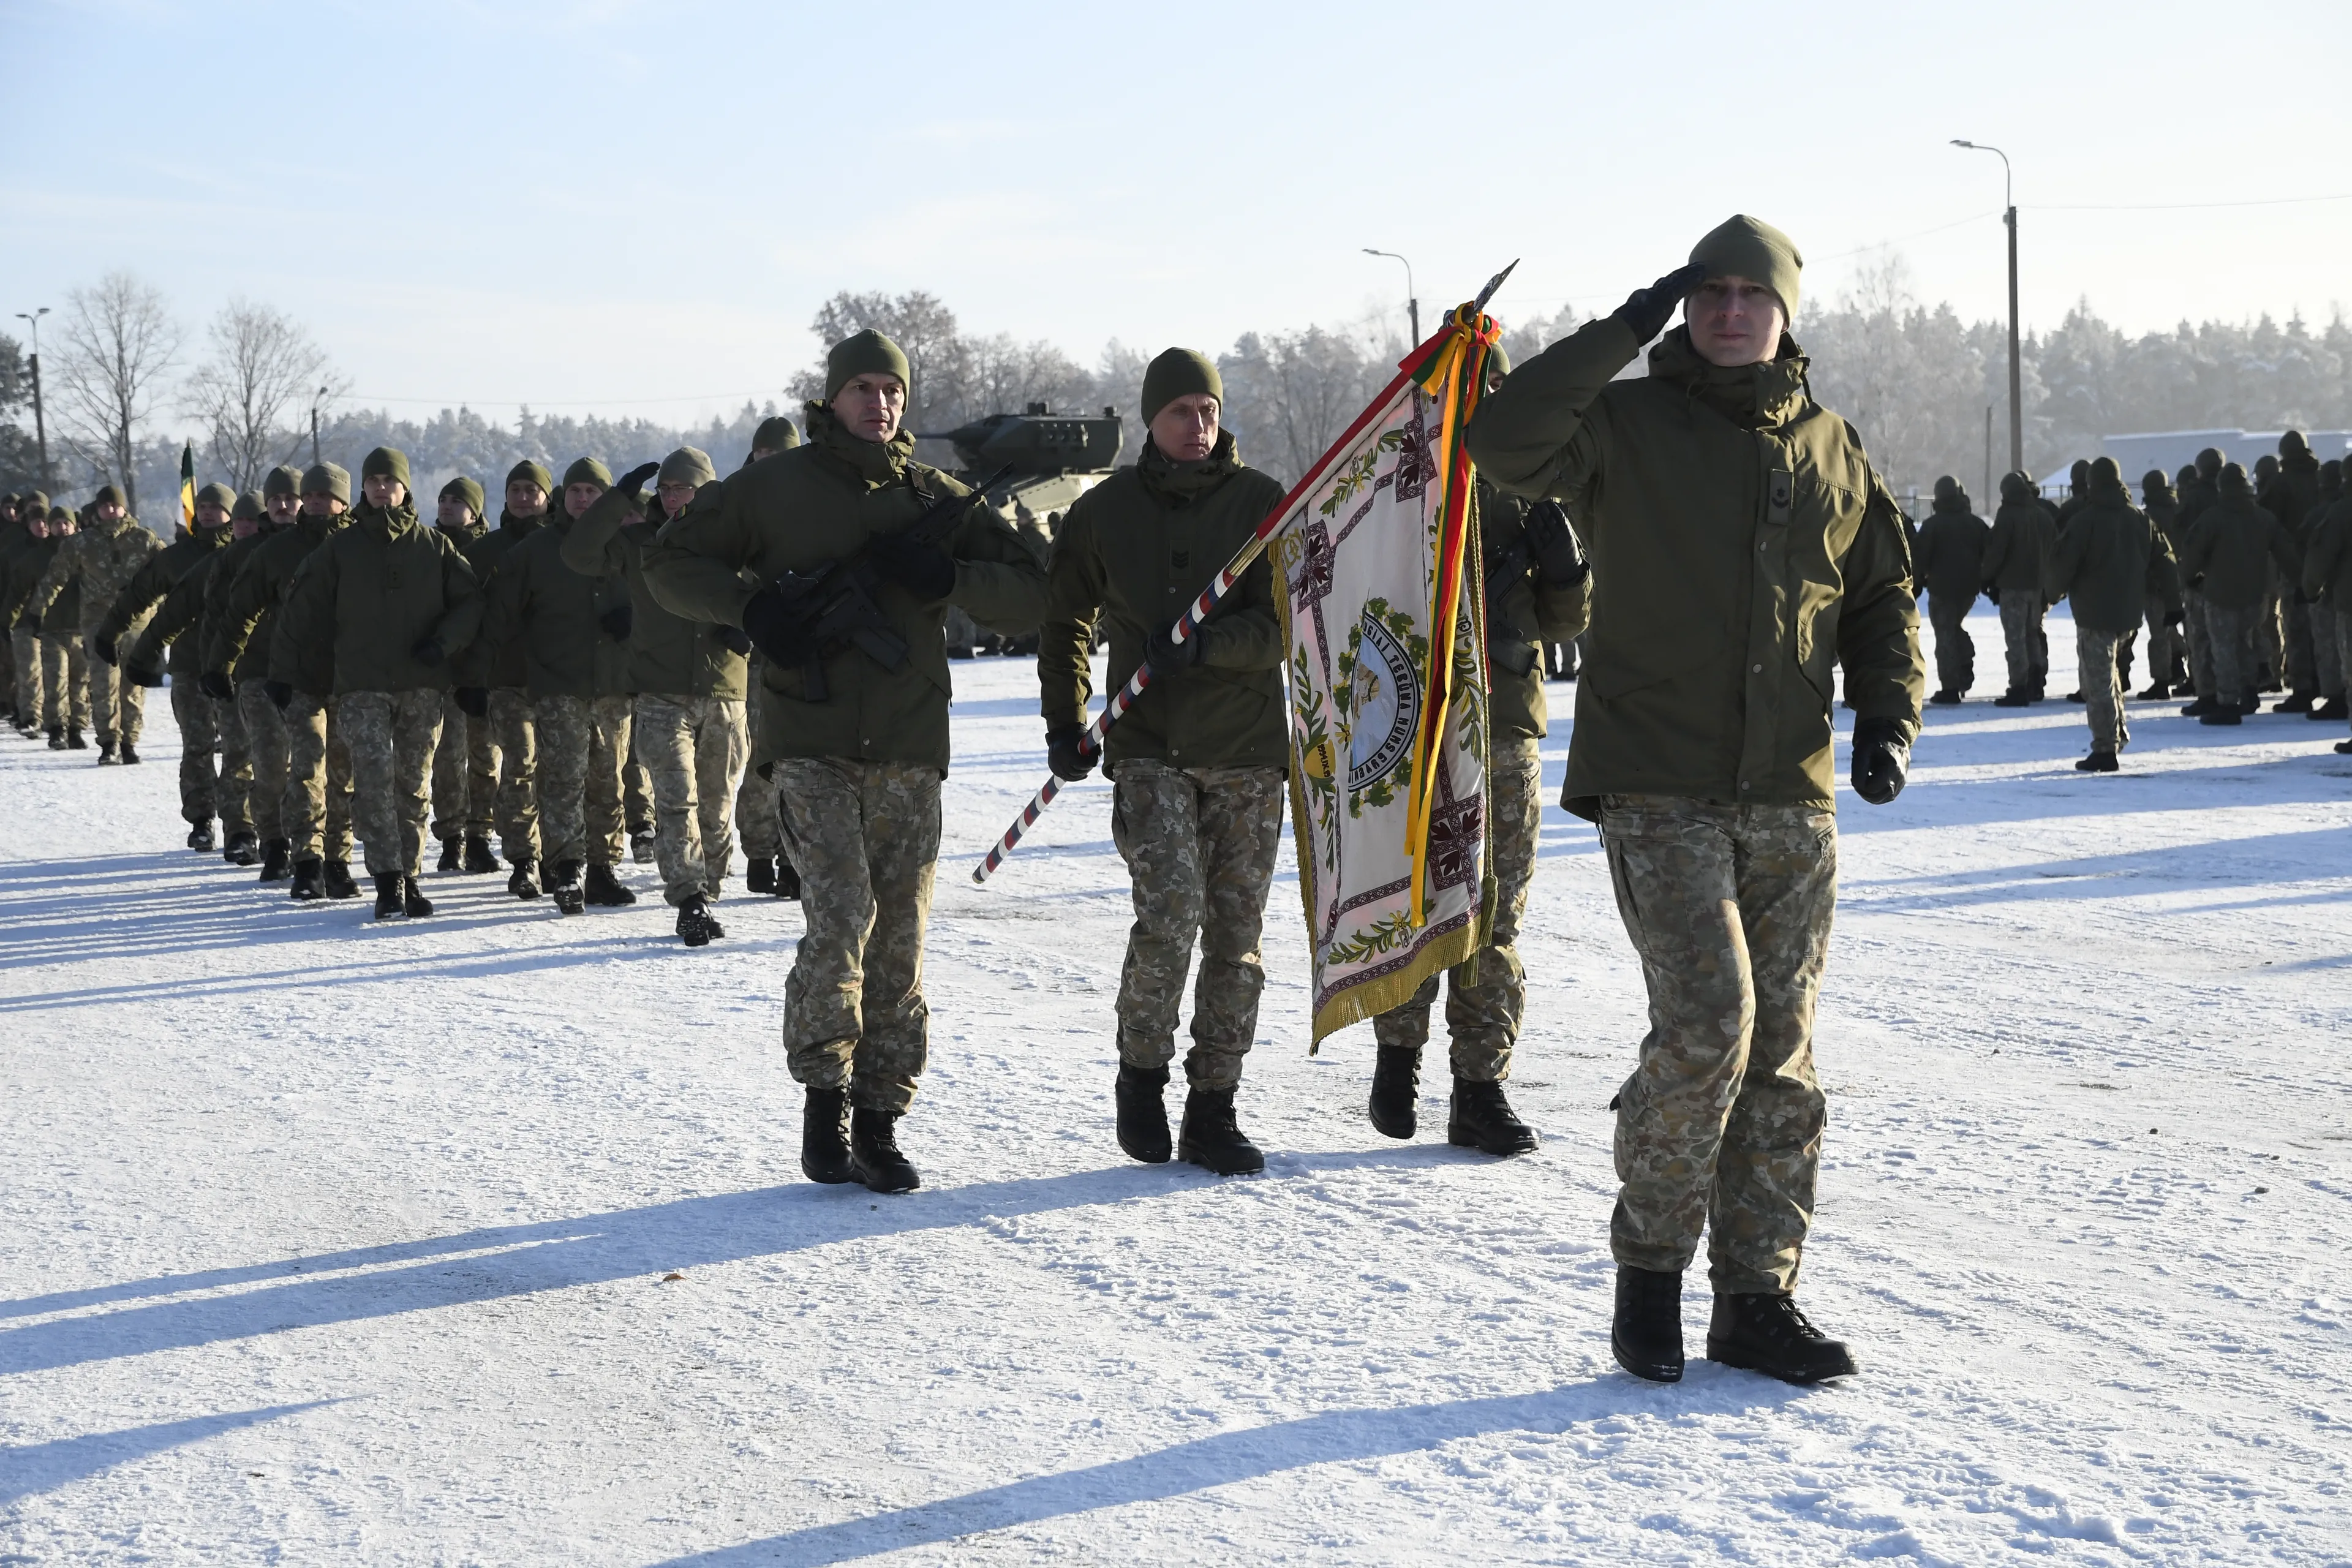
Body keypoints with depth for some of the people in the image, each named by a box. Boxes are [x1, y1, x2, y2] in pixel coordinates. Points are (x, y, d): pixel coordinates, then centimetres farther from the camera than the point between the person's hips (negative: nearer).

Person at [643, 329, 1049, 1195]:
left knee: (899, 943, 3)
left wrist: (948, 577, -9)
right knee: (841, 913, -19)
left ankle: (878, 1122, 12)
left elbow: (1032, 591, 11)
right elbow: (669, 562, 10)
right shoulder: (774, 486, 5)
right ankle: (825, 1098, -6)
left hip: (908, 752, 3)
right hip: (812, 742, -3)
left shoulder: (934, 497, 11)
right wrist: (751, 604, -9)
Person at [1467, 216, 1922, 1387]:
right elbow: (1505, 440, -18)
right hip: (1660, 790, -4)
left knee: (1780, 1050, 7)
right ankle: (1649, 1270, 3)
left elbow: (1883, 598, 19)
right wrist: (1625, 331, -16)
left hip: (1792, 801, 5)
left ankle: (1756, 1299, 17)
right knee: (1705, 1020, -16)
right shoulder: (1627, 426, 0)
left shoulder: (1833, 453, 12)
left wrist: (1887, 715, 3)